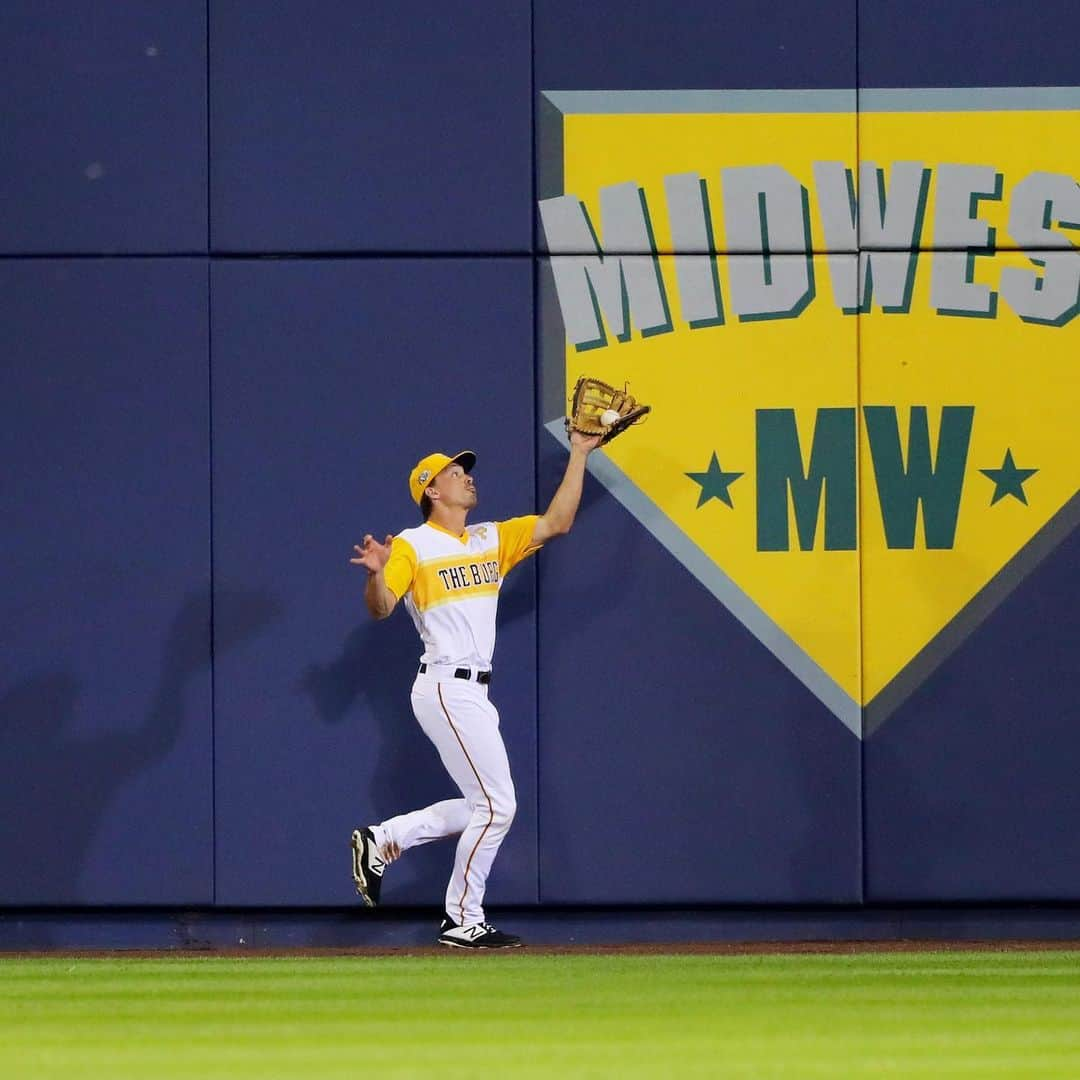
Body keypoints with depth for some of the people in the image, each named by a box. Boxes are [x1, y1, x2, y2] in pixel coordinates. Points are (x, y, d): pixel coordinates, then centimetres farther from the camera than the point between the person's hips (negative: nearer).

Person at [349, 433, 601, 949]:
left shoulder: (493, 539, 15)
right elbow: (380, 608, -12)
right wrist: (378, 574, -33)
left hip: (473, 694, 8)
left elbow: (556, 523, 11)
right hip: (446, 689, -8)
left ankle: (381, 841, 18)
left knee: (484, 806, 11)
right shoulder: (412, 546, -4)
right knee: (496, 804, -9)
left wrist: (579, 454, 9)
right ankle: (464, 921, 0)